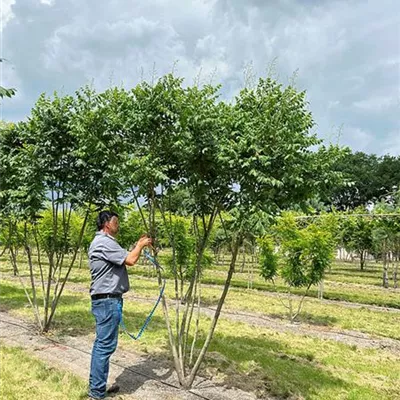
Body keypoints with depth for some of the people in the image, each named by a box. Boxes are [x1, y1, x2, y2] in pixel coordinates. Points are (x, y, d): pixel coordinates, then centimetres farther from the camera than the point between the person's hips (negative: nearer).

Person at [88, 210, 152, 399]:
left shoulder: (102, 242, 17)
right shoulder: (104, 242, -17)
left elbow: (123, 257, 21)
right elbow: (130, 260, -22)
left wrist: (137, 245, 16)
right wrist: (141, 245, -5)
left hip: (105, 299, 11)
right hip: (107, 300, -11)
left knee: (101, 343, 16)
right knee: (106, 345, -5)